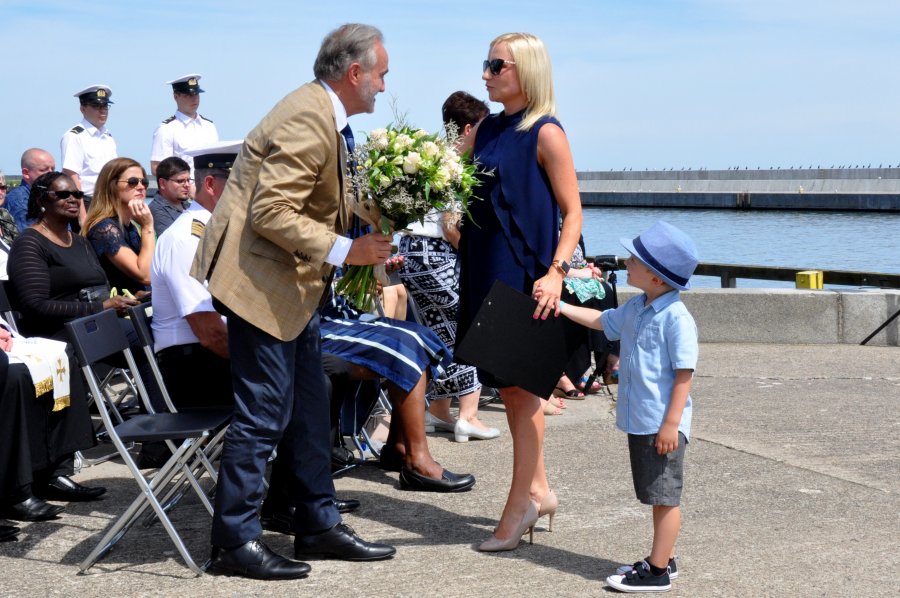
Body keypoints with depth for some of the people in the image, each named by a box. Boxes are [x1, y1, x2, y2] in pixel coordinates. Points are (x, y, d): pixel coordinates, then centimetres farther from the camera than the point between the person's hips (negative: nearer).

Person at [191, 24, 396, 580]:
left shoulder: (326, 116, 13)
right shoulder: (306, 119, -20)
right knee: (265, 410, -5)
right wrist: (344, 250, -25)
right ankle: (235, 539, 7)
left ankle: (319, 524, 24)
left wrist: (369, 229, 9)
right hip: (260, 280, -11)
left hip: (294, 282, 11)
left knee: (308, 408, 14)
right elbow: (271, 213, -25)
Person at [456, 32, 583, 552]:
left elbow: (573, 212, -10)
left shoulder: (545, 133, -9)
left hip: (525, 273, -7)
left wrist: (556, 271, -21)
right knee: (510, 386, 12)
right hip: (486, 269, 7)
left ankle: (522, 501, 8)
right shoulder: (487, 129, 12)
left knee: (521, 386, -1)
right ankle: (538, 490, 24)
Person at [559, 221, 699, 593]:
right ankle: (663, 559, 30)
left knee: (665, 496, 0)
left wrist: (671, 423, -21)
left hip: (663, 424, -9)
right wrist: (560, 307, 25)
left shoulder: (676, 318, -19)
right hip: (639, 420, 9)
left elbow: (684, 373, -20)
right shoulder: (635, 308, 8)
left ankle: (657, 572, 6)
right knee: (656, 496, 18)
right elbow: (603, 321, 28)